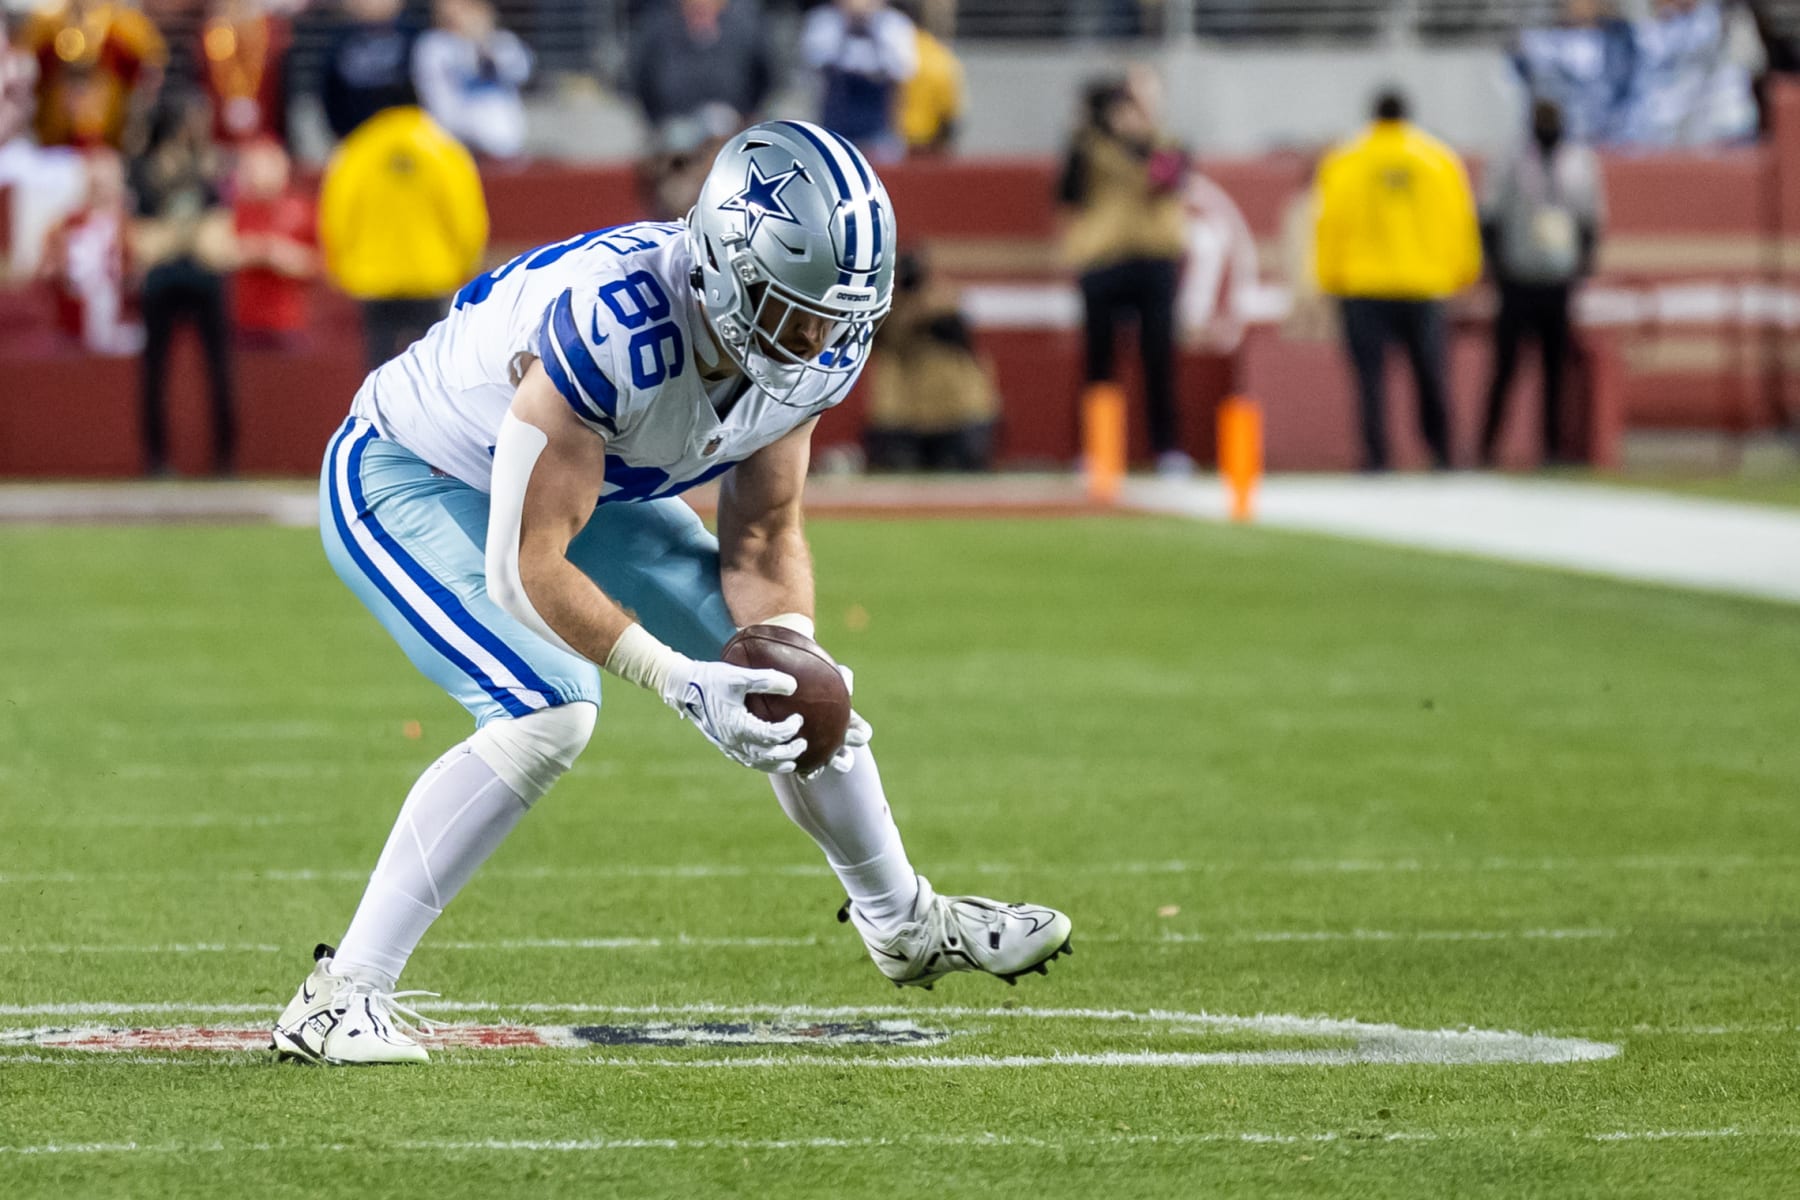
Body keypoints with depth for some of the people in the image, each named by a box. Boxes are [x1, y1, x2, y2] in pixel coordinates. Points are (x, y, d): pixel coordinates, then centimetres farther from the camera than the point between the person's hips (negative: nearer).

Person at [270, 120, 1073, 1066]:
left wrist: (792, 664, -22)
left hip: (580, 482, 8)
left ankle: (904, 923, 33)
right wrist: (678, 681, -40)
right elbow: (523, 568, -36)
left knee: (791, 672, 8)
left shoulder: (814, 349, -17)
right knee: (549, 712, -29)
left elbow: (763, 540, -4)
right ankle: (341, 996, -24)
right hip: (409, 481, -8)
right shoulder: (614, 326, -41)